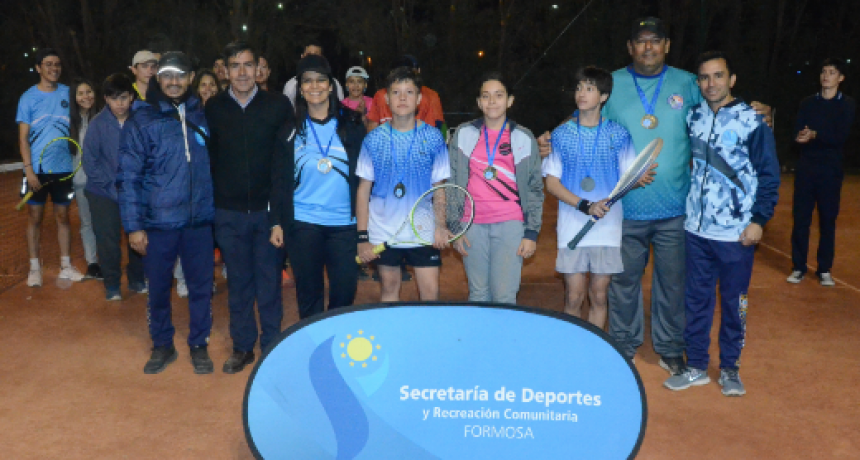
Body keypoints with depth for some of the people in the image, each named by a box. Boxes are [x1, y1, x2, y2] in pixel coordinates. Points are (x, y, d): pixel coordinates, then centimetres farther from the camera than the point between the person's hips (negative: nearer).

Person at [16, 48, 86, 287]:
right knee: (35, 217, 5)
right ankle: (34, 268, 13)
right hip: (37, 169, -2)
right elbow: (23, 137, -4)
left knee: (63, 216, 9)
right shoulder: (28, 97, -2)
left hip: (63, 168, 2)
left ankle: (66, 266, 17)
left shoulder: (68, 93, 3)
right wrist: (29, 169, -12)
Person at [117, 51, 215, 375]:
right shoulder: (141, 121, -3)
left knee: (201, 286, 9)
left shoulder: (202, 116, 5)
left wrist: (217, 209, 7)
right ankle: (162, 345, 29)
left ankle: (199, 344, 26)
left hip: (199, 220, 2)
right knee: (158, 288, 10)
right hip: (158, 223, -1)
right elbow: (128, 177, -4)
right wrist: (133, 226, -8)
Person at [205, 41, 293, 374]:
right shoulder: (213, 108, 2)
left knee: (269, 280, 7)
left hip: (269, 208, -1)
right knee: (238, 281, 11)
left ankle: (272, 344, 21)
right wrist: (211, 201, 1)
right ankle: (242, 346, 25)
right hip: (228, 212, 1)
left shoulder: (278, 105, -2)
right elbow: (207, 157, 6)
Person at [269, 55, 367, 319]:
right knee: (309, 294, 5)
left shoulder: (352, 125, 6)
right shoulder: (290, 131, 8)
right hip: (302, 224, 1)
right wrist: (277, 222, 2)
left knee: (344, 292, 1)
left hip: (345, 223, 0)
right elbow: (280, 181, 8)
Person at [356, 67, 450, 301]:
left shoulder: (433, 137, 0)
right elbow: (364, 189, 2)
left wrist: (440, 226, -9)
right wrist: (362, 236, -3)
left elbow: (439, 186, 3)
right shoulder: (374, 139, 0)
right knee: (389, 290, 11)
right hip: (383, 234, 1)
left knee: (431, 292, -2)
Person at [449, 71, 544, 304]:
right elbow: (452, 184, 10)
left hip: (510, 225, -1)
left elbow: (535, 189, 7)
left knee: (504, 297, -8)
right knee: (478, 295, 7)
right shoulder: (463, 134, 8)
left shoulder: (524, 138, 6)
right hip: (473, 226, 2)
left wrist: (532, 232, 0)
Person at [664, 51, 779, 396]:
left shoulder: (752, 121, -6)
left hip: (737, 233, -3)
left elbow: (769, 176, -4)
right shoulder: (692, 118, 6)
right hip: (696, 228, 4)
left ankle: (730, 368, 23)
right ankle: (696, 366, 23)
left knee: (734, 302, 8)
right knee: (696, 299, 10)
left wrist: (759, 220, -10)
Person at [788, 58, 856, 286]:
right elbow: (797, 134, -1)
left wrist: (815, 135, -25)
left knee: (828, 220, 2)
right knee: (801, 218, 0)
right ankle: (798, 267, 10)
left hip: (831, 170, -1)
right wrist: (802, 136, -24)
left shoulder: (847, 104, 2)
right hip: (806, 168, 2)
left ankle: (824, 270, 12)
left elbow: (841, 137, -11)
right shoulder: (808, 103, 9)